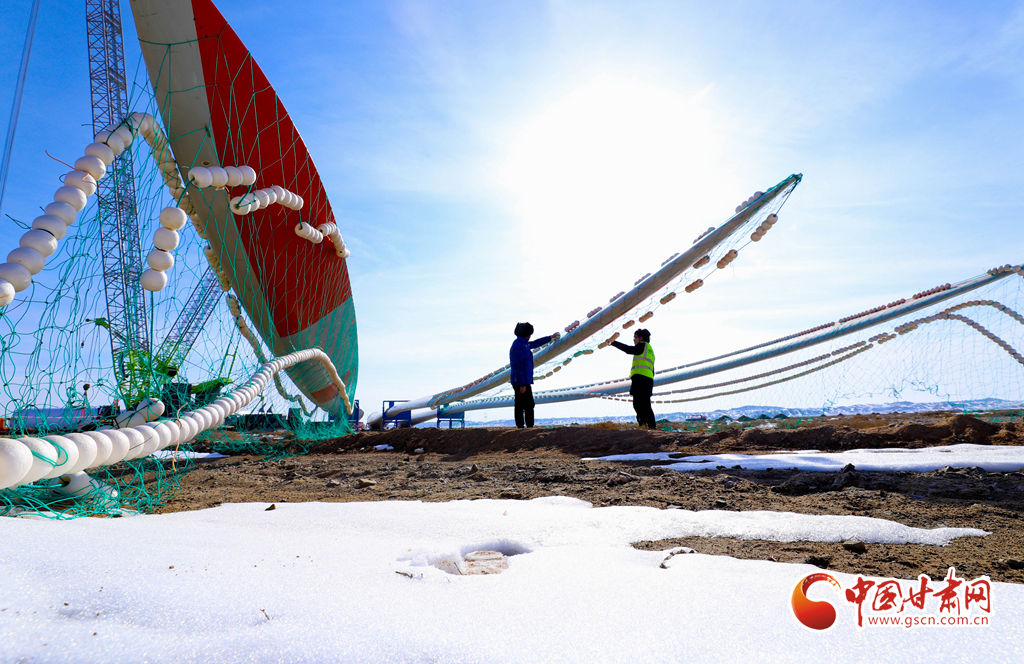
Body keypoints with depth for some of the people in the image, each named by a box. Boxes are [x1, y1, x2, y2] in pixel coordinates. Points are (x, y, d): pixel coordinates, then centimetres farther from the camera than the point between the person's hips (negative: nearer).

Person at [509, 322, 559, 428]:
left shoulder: (522, 344, 13)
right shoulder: (519, 346, -17)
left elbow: (535, 344, 31)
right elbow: (518, 367, -21)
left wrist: (550, 338, 39)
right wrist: (522, 385, -22)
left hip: (526, 381, 10)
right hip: (521, 382, -10)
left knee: (529, 404, 14)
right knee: (520, 406, -6)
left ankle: (530, 426, 20)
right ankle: (520, 427, -2)